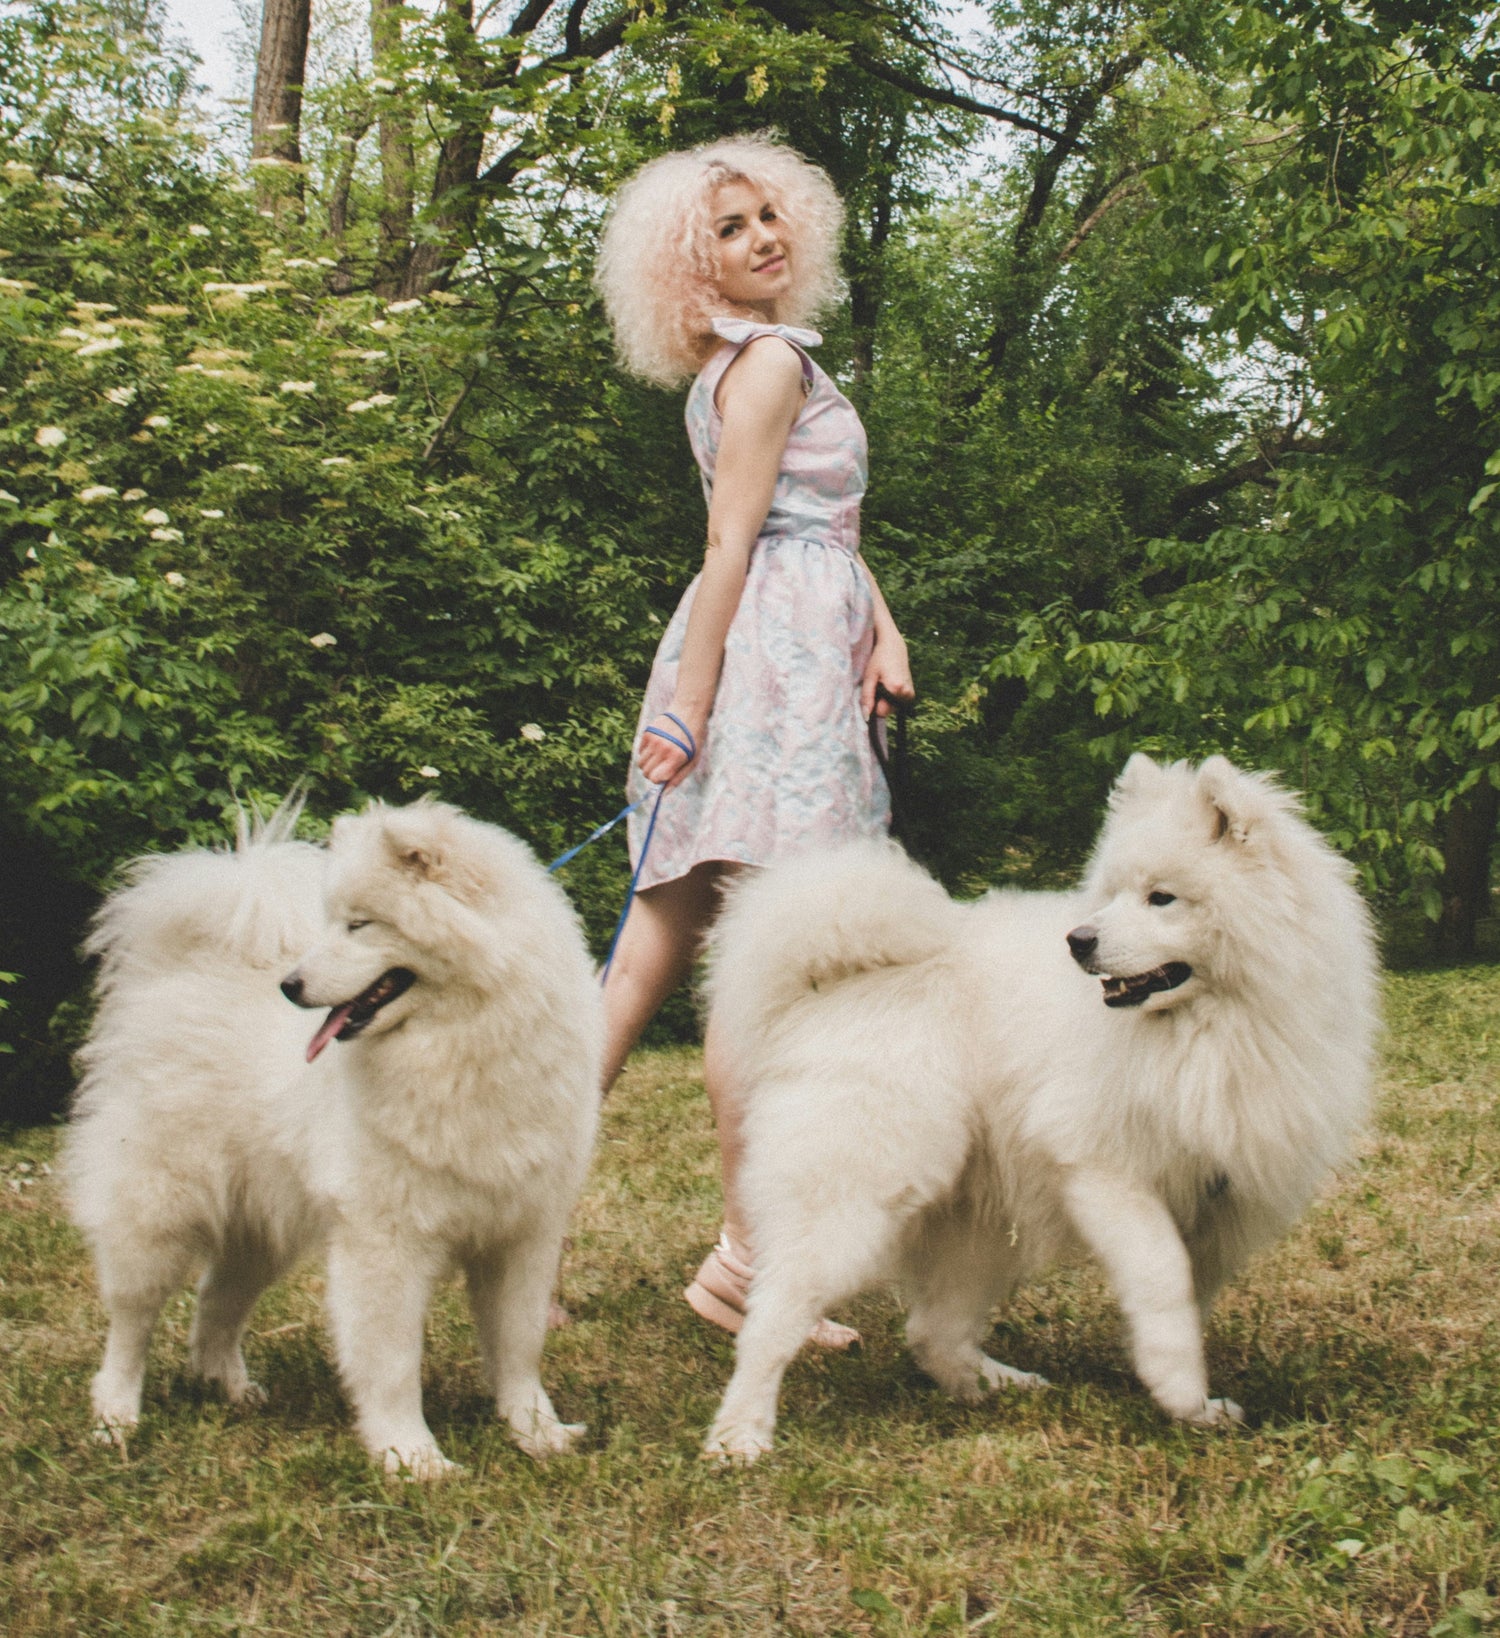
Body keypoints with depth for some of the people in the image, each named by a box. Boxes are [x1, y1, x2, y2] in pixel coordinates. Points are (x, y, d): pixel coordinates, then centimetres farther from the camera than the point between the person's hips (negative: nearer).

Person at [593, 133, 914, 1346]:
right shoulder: (770, 362, -6)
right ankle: (745, 1255, -6)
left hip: (793, 648, 10)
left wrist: (883, 625, 6)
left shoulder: (761, 359, 24)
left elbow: (828, 520, 21)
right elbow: (730, 546, -12)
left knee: (661, 951, 8)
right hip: (770, 659, -10)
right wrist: (689, 706, -15)